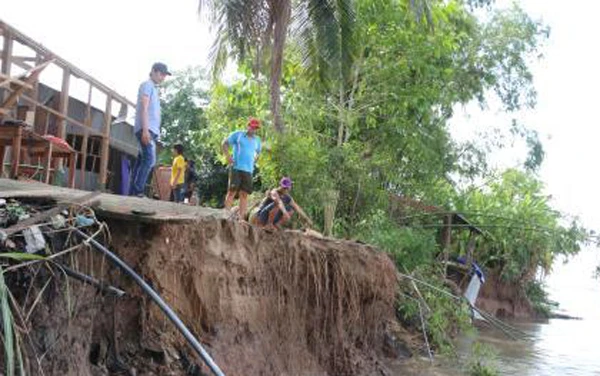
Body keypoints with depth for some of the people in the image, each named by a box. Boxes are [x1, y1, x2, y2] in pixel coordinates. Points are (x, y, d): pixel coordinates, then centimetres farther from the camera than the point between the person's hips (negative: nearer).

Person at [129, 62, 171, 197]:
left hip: (151, 130, 9)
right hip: (146, 129, -9)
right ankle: (137, 191, -21)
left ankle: (132, 193, 3)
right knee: (149, 160, -17)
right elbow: (144, 108, -13)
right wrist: (145, 129, -23)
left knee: (142, 161, 4)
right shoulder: (147, 85, -2)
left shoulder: (154, 88, 26)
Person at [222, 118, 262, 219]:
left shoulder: (257, 140, 16)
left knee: (244, 194, 1)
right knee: (232, 191, -8)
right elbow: (224, 143, 8)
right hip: (236, 168, -4)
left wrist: (254, 161, 15)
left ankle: (241, 217, 2)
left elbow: (258, 152, 32)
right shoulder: (238, 134, 4)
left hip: (248, 170, 4)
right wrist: (228, 156, -4)